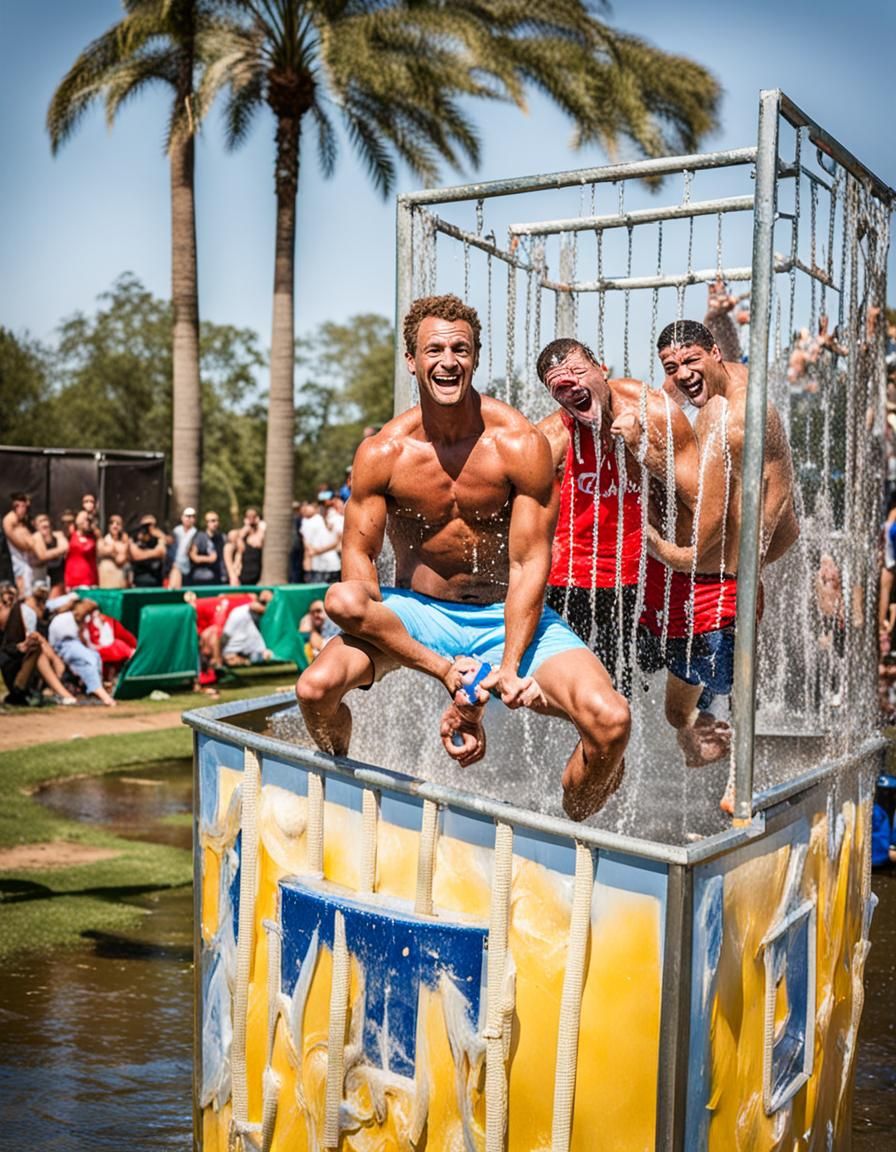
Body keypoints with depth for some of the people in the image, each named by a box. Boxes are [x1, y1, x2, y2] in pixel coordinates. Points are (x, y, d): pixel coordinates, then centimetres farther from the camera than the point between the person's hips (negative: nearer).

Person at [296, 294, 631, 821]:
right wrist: (442, 667, -22)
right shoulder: (383, 453, -11)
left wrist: (508, 666, -26)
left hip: (508, 614, 0)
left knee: (611, 721, -24)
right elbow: (358, 560, -13)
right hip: (417, 612, 1)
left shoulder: (520, 444, -13)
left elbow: (529, 563, -13)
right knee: (317, 689, -28)